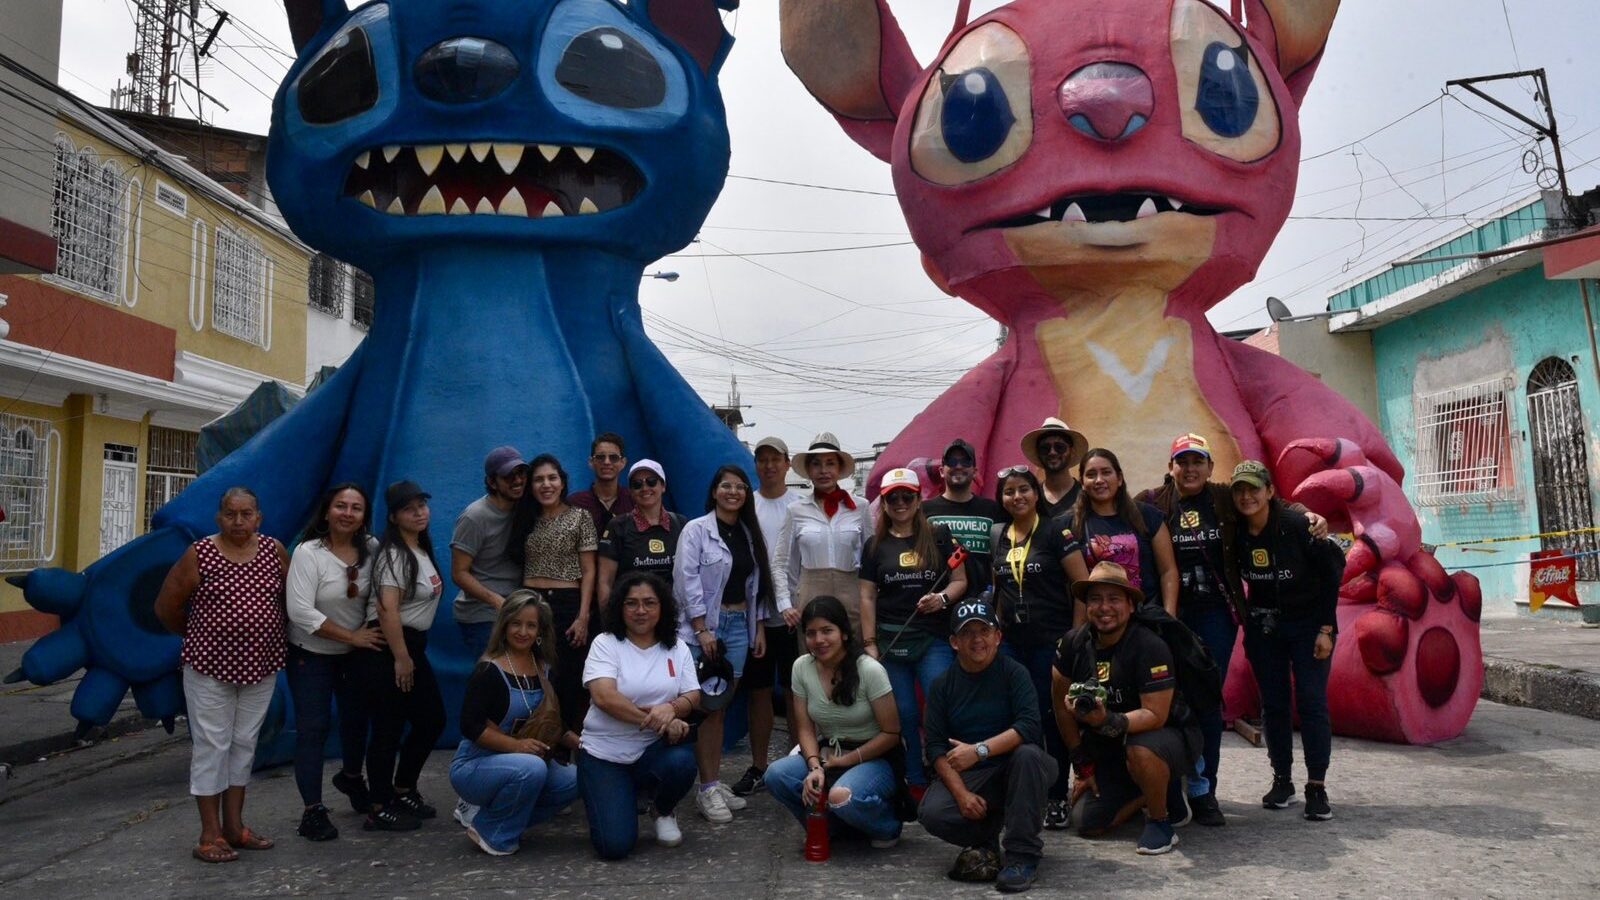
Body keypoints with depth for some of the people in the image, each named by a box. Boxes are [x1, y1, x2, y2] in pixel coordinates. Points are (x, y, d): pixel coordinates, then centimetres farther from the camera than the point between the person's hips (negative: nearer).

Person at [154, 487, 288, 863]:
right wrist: (198, 636, 10)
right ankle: (210, 835, 10)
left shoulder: (275, 552, 0)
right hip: (210, 668, -3)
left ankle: (234, 826, 24)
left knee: (244, 744, 12)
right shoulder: (199, 555, -9)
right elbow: (166, 606, 0)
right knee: (212, 747, 1)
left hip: (261, 667, 4)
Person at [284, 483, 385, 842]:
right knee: (313, 728, -4)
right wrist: (351, 636, -24)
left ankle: (351, 777, 44)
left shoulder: (370, 548, -7)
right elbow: (300, 612, -25)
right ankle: (312, 810, 7)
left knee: (358, 717, 16)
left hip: (357, 652, 5)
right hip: (311, 655, -4)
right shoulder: (308, 552, -19)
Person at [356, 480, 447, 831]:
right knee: (389, 729, -1)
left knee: (432, 720, 15)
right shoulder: (393, 554, -15)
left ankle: (403, 792, 31)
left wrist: (412, 654, 15)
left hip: (413, 644, 9)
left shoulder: (422, 549, 12)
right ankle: (380, 811, 10)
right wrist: (401, 658, -22)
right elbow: (388, 609, -23)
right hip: (387, 647, -9)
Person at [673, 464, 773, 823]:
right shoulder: (696, 530, -4)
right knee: (710, 707, -6)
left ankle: (715, 781, 12)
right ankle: (707, 789, -2)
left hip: (739, 625, 5)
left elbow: (758, 582, 14)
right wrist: (702, 630, -14)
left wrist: (759, 627, 8)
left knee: (723, 706, 7)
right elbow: (687, 581, -10)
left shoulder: (750, 533, 13)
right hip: (705, 625, -5)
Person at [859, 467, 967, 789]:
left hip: (935, 638, -1)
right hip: (891, 640, 2)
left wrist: (943, 598, -17)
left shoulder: (939, 537, 4)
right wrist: (870, 644, 0)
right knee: (903, 715, 5)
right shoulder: (875, 545, 8)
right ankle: (916, 783, 17)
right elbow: (867, 597, 6)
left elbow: (960, 580, 4)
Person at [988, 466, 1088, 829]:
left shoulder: (1056, 534, -5)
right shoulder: (996, 538, 9)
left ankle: (1058, 797, 11)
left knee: (1052, 717, 0)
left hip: (1052, 641, -4)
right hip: (1011, 644, 4)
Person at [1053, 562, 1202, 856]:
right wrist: (1082, 764, 1)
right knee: (1088, 824, -4)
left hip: (1171, 736, -5)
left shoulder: (1150, 647, -24)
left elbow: (1156, 716, -26)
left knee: (1140, 750, -39)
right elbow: (1062, 705, 0)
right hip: (1109, 750, 6)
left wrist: (1108, 721, -43)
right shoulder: (1074, 644, -9)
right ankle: (1163, 792, 18)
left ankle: (1159, 819, -9)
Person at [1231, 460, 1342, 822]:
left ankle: (1317, 788, 2)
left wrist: (1326, 628, -13)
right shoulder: (1235, 533, -7)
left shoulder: (1297, 525, -18)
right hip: (1262, 627, 4)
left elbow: (1332, 571, -12)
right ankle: (1282, 781, 17)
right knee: (1273, 704, 6)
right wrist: (1239, 610, -1)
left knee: (1312, 701, -5)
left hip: (1308, 624, -3)